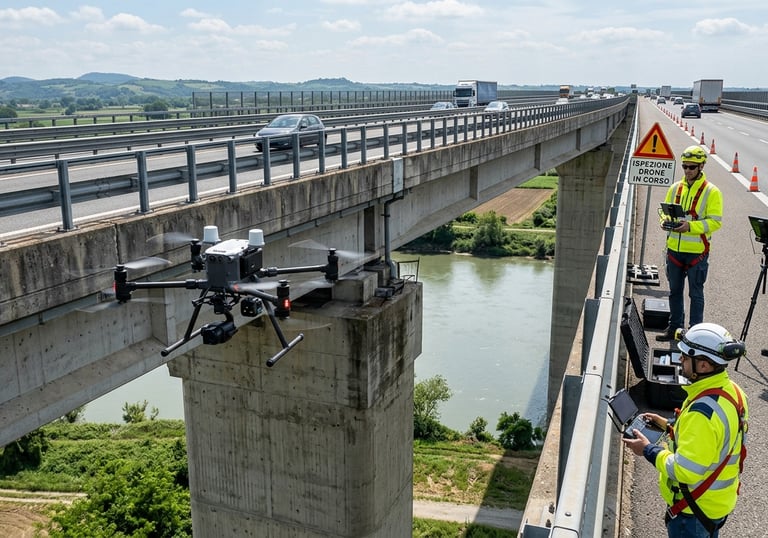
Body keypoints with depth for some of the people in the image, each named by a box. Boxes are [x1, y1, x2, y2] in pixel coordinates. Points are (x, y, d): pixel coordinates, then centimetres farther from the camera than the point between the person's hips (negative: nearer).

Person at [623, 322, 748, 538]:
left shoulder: (703, 411, -35)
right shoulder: (732, 391, -6)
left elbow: (686, 471, -33)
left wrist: (648, 450, -20)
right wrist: (670, 425, 7)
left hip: (695, 508, -8)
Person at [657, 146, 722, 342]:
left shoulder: (711, 192, -7)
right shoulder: (675, 188, 8)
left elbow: (715, 221, -12)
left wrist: (690, 226, -25)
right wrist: (665, 221, -9)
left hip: (697, 251, -5)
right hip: (674, 249, 5)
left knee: (695, 293, 4)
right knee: (675, 291, 14)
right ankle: (675, 327, 27)